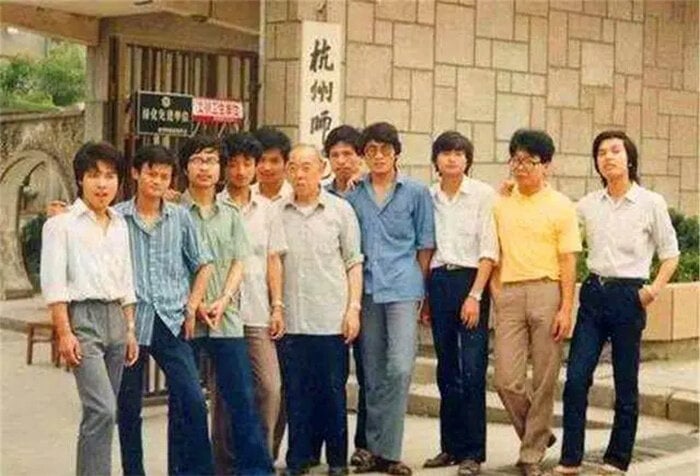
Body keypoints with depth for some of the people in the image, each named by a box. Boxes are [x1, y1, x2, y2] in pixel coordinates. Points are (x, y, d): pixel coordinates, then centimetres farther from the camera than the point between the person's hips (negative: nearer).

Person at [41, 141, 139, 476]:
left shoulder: (119, 225, 15)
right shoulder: (62, 225, -3)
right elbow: (54, 284, -7)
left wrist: (130, 329, 15)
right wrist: (64, 333, -14)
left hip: (115, 319, 6)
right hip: (83, 318, -6)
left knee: (101, 412, 7)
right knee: (103, 410, -16)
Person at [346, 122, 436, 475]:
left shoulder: (416, 192, 4)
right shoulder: (352, 195, 8)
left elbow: (425, 244, 8)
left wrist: (419, 286, 5)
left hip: (402, 289, -2)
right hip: (366, 290, 3)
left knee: (400, 368, -14)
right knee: (372, 374, 7)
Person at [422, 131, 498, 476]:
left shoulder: (483, 195, -3)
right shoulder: (428, 197, 9)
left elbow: (489, 251, -7)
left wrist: (475, 295, -13)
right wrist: (422, 295, 7)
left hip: (471, 280, -4)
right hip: (438, 282, 4)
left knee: (472, 369, -6)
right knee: (446, 369, 9)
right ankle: (450, 446, 17)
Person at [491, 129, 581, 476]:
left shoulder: (561, 207, 1)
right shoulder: (500, 204, 12)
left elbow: (568, 262, -2)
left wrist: (566, 309, -8)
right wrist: (495, 292, 4)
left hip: (547, 293, -3)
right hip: (510, 294, 3)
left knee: (544, 380, 1)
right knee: (506, 379, -3)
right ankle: (539, 434, 21)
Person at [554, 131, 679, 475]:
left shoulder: (651, 203, -1)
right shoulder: (588, 204, 8)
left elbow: (670, 253, 4)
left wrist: (655, 288, -11)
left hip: (628, 295, -3)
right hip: (593, 294, 3)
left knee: (626, 385, 4)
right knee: (576, 379, -4)